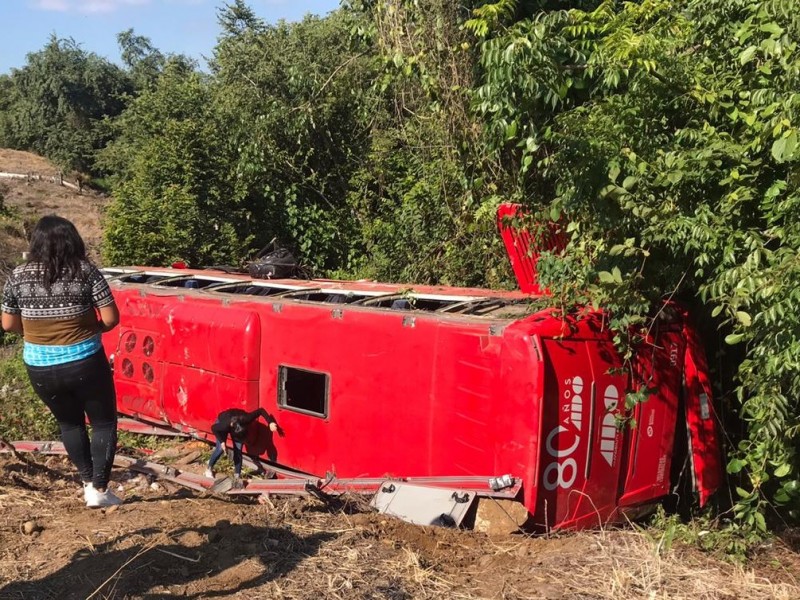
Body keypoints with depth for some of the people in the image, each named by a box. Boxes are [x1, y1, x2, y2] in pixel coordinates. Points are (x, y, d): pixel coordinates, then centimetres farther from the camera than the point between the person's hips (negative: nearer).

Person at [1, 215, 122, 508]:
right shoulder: (85, 271, -10)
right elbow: (111, 318, -11)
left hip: (40, 368, 3)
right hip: (84, 363, -3)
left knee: (69, 423, 25)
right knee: (104, 422, 14)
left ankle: (88, 482, 29)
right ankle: (99, 489, 10)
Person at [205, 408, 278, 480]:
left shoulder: (246, 419, -42)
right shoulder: (225, 425, -45)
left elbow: (261, 410, -34)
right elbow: (213, 428, -25)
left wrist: (271, 422, -43)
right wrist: (222, 441, -28)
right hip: (222, 421, -2)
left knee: (238, 450, -5)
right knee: (220, 449, -9)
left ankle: (237, 474, 6)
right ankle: (209, 468, 14)